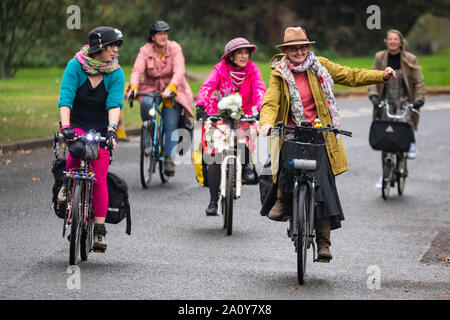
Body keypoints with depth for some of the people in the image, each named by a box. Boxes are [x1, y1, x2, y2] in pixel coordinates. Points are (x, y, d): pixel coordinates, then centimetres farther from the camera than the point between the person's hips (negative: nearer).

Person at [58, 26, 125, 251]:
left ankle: (99, 229, 0)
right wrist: (65, 127, -33)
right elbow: (65, 99, -19)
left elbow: (115, 104, -17)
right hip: (77, 125, -1)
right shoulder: (75, 66, -10)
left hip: (101, 129, 1)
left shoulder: (116, 73, -7)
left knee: (99, 178, -9)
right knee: (76, 141, -35)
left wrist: (112, 129, -34)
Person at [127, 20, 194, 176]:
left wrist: (170, 88, -43)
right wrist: (133, 87, -42)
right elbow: (137, 70, -22)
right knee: (146, 103, -33)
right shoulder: (145, 51, -8)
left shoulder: (174, 48, -12)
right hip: (151, 88, 1)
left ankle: (169, 159, -1)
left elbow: (179, 71, -25)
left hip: (172, 89, -1)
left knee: (171, 126, -10)